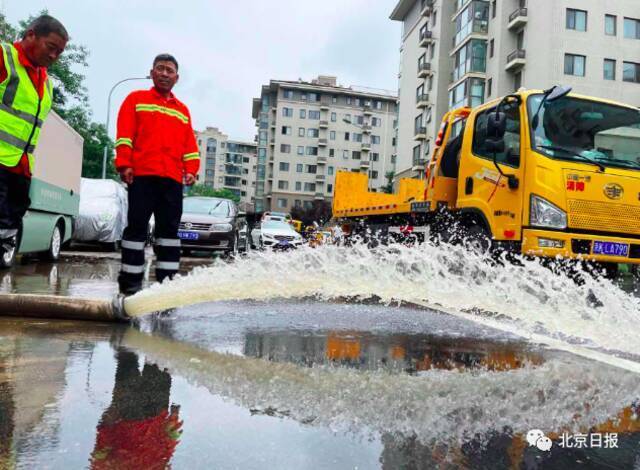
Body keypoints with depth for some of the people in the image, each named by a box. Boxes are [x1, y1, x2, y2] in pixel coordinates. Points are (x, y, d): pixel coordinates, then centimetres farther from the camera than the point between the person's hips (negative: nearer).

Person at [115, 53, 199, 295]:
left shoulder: (182, 110, 22)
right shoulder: (136, 99, 12)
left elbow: (190, 144, 15)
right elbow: (124, 135, 2)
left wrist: (191, 170, 2)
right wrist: (124, 164, -9)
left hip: (172, 178, 3)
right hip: (142, 175, -3)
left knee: (170, 228, 3)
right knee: (137, 226, -3)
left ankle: (167, 278, 8)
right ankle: (131, 279, 2)